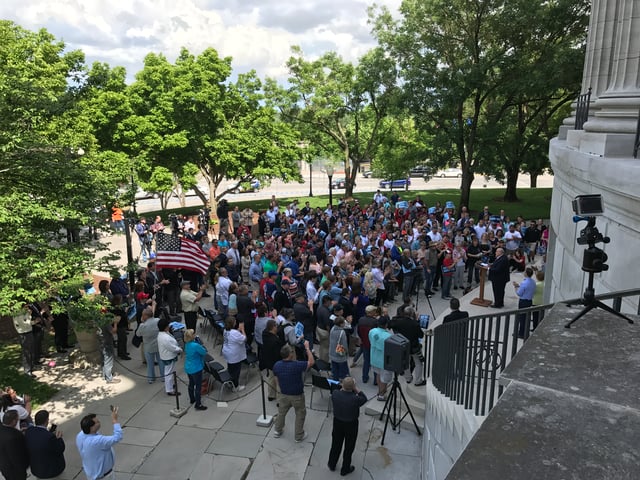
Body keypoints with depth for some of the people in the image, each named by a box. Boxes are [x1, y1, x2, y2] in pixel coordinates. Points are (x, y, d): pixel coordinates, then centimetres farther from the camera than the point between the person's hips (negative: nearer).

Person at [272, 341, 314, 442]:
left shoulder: (277, 365, -16)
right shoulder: (297, 365, -31)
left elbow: (277, 380, -1)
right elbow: (311, 362, -18)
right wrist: (307, 348, -15)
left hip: (283, 395, 4)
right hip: (297, 396, -4)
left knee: (281, 412, 27)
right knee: (300, 415, 18)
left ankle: (278, 431, 44)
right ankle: (299, 436, 30)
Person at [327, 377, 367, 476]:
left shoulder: (335, 393, -22)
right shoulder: (355, 399, -32)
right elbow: (364, 399, -11)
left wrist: (343, 388, -5)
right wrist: (356, 389, -16)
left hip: (337, 422, 3)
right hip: (351, 425, -3)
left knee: (336, 444, 23)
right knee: (349, 447, 18)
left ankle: (332, 465, 43)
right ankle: (345, 469, 34)